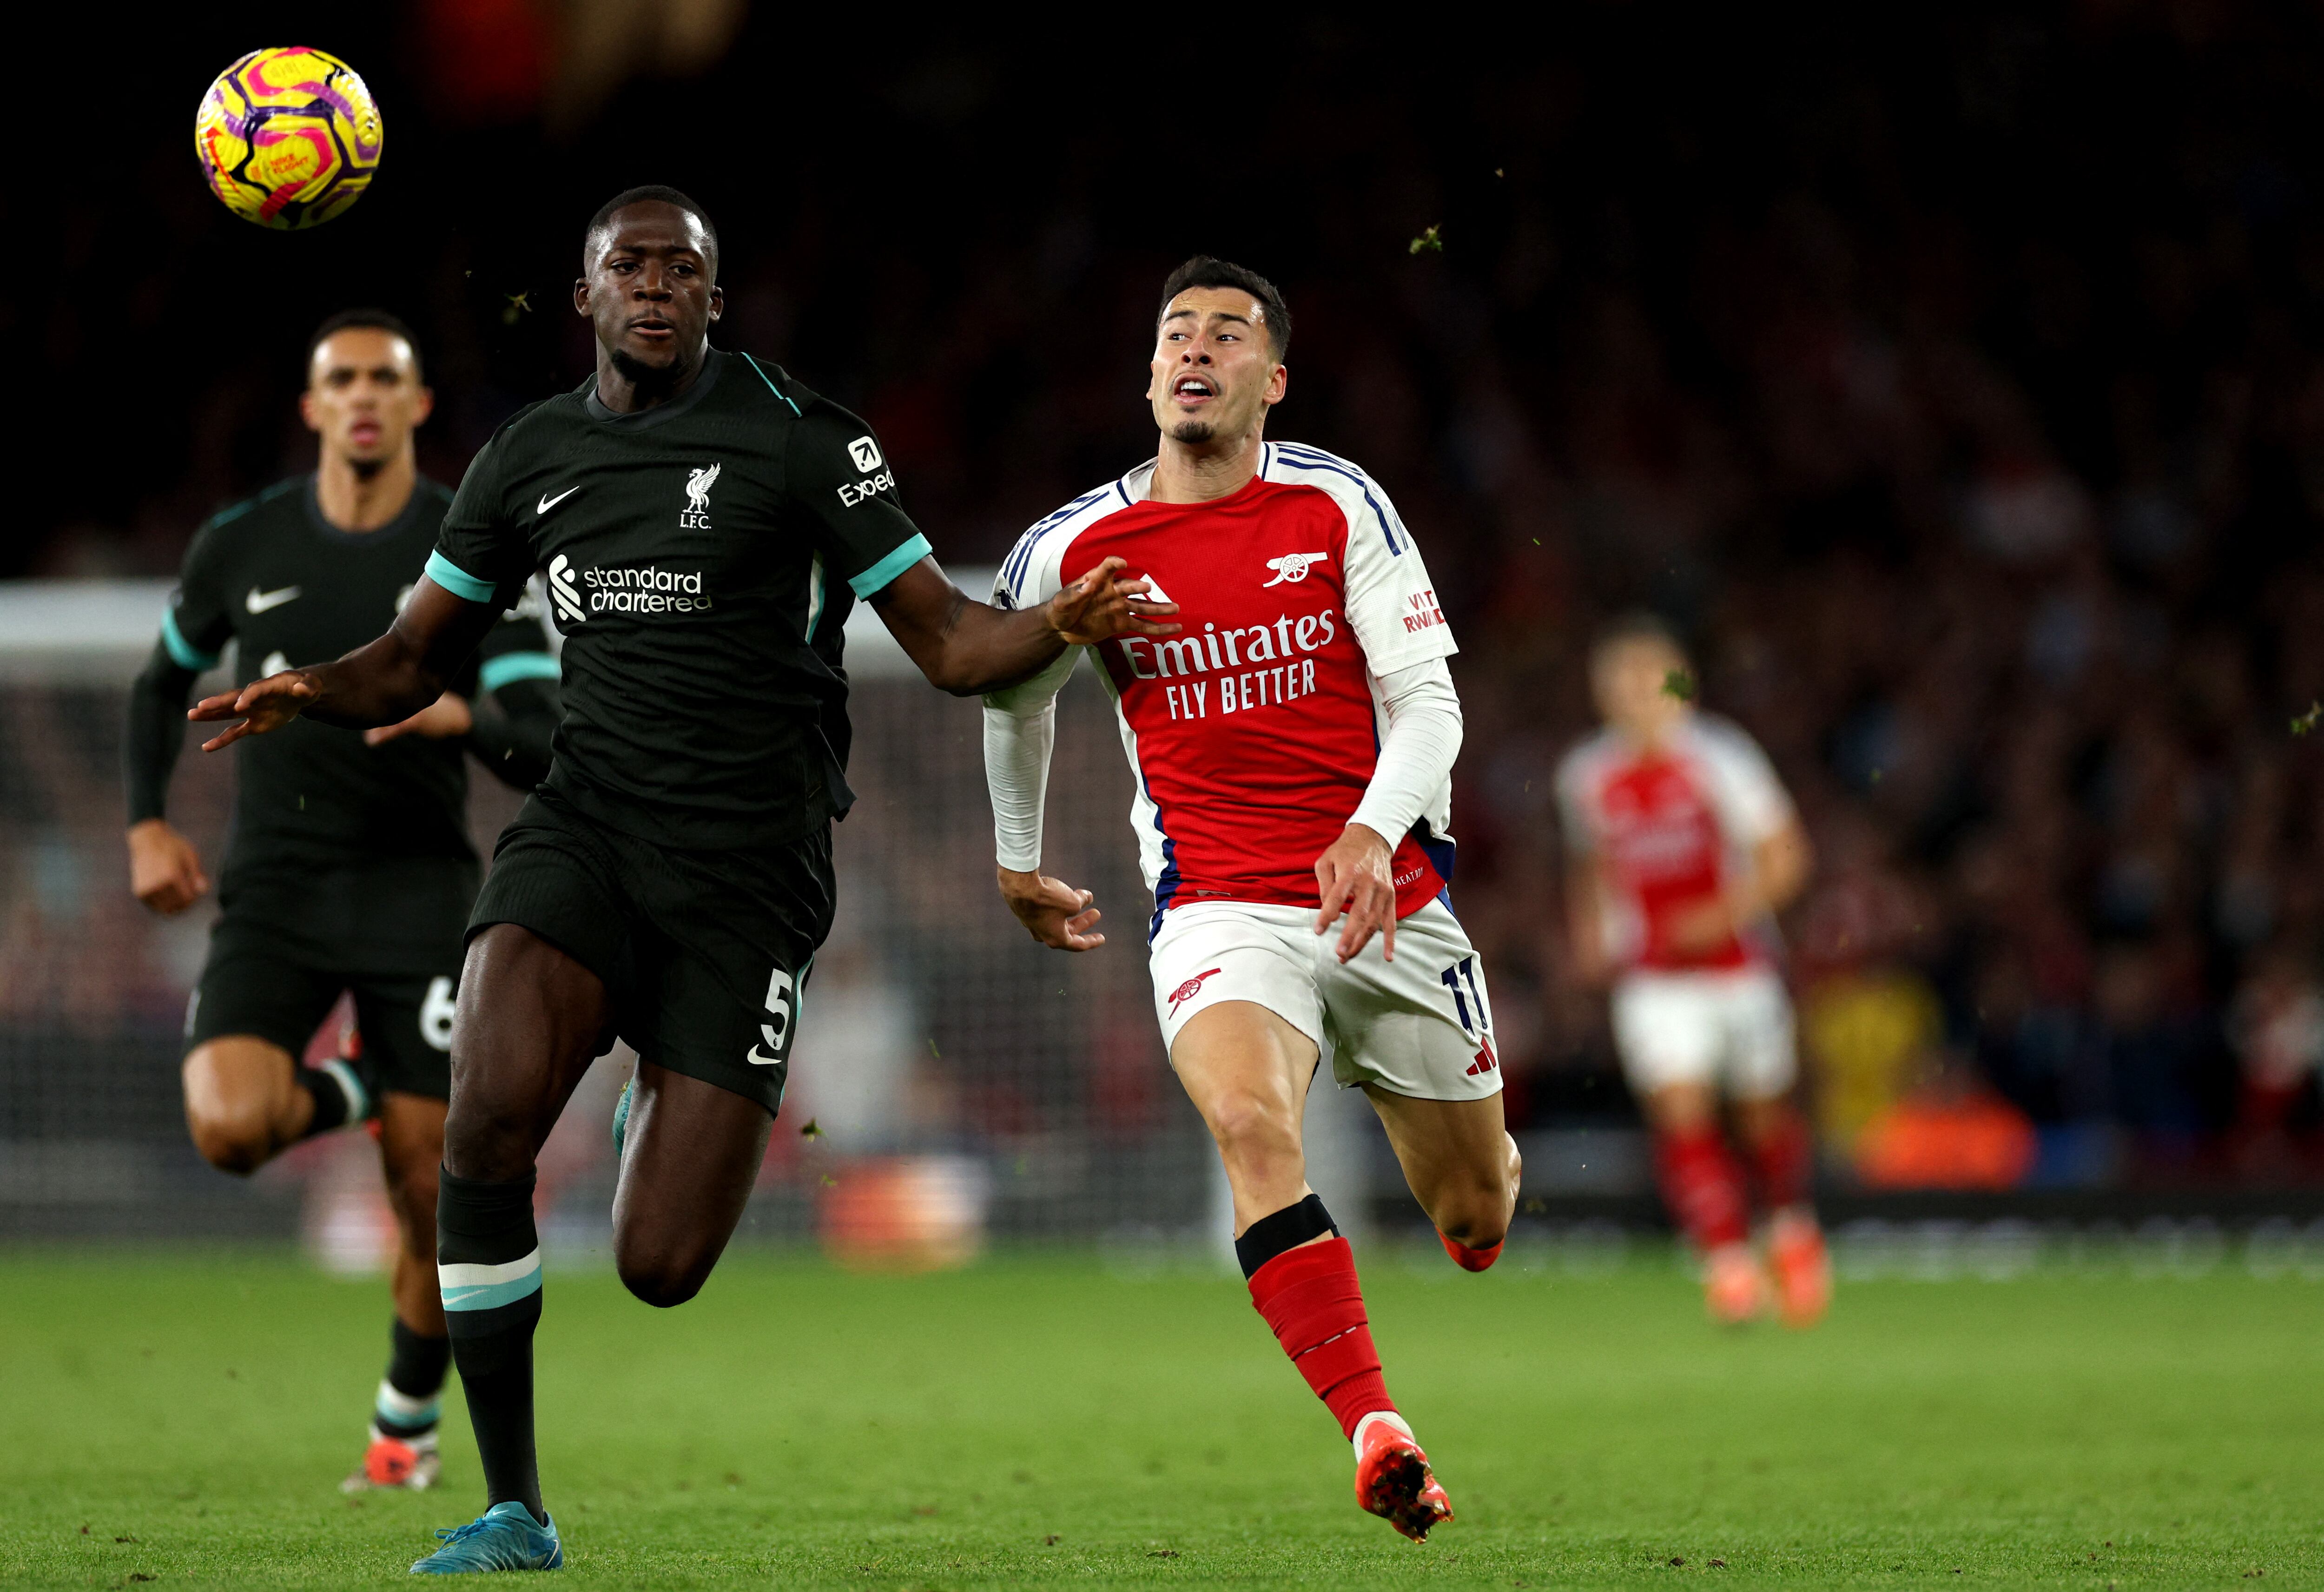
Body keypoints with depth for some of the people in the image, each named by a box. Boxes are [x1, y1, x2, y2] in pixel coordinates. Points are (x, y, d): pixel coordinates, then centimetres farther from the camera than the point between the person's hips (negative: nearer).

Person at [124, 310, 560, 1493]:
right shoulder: (241, 546, 2)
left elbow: (543, 751, -9)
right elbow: (164, 682, 19)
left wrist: (460, 715, -30)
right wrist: (147, 824, 6)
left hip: (420, 893, -1)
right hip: (274, 893, 1)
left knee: (428, 1187, -3)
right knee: (228, 1124, -24)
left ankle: (407, 1420, 23)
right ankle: (351, 1089, 12)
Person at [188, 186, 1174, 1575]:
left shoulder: (802, 438, -1)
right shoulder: (530, 459, 10)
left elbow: (949, 643, -1)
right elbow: (419, 659, 20)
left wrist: (1062, 624, -22)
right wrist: (309, 694, -2)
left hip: (749, 881, -2)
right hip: (586, 834, 2)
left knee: (662, 1268, -8)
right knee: (491, 1116, -28)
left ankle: (668, 1117, 33)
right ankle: (515, 1512, -16)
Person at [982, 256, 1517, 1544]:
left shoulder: (1337, 505, -2)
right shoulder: (1072, 551, 1)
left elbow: (1426, 701, -4)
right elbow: (1010, 693, 22)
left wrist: (1376, 833, -23)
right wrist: (1018, 862, 31)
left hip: (1387, 898, 1)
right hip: (1219, 908, -1)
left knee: (1477, 1224, 11)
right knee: (1250, 1125, -33)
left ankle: (1479, 1146, 51)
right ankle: (1374, 1435, -36)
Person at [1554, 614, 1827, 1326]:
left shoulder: (1720, 757, -11)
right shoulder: (1587, 775, 1)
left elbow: (1785, 856, -9)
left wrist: (1728, 912, -23)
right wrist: (1592, 932, 8)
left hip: (1739, 966, -2)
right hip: (1653, 980, 2)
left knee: (1764, 1115, 9)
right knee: (1681, 1114, -17)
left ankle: (1793, 1226, 36)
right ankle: (1730, 1263, -18)